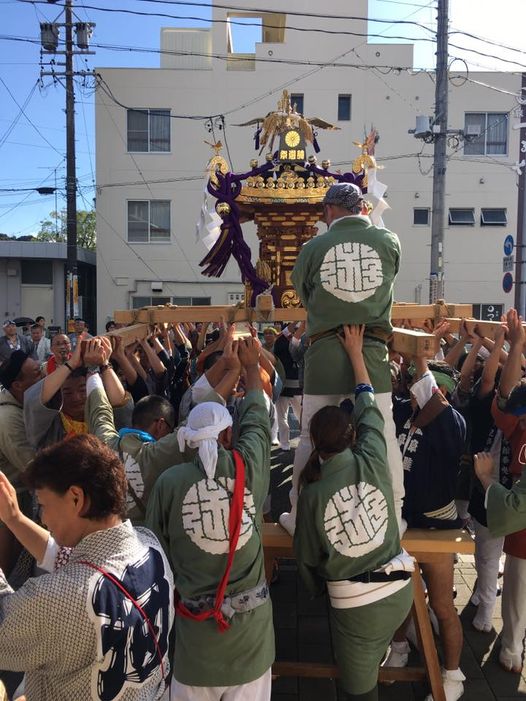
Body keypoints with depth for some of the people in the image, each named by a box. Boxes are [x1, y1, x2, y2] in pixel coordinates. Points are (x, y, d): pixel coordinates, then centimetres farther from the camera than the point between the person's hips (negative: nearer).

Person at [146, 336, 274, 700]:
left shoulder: (169, 481, -13)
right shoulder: (249, 466, -10)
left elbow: (156, 547, -1)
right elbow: (257, 417, 8)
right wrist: (252, 365, 22)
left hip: (194, 619, 0)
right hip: (251, 616, 1)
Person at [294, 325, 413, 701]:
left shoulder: (312, 493, -12)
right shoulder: (372, 460, -9)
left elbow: (307, 557, 2)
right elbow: (369, 406, 5)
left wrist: (318, 589, 23)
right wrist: (355, 351, 14)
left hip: (354, 604, -3)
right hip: (400, 589, 3)